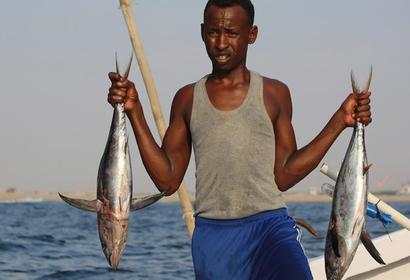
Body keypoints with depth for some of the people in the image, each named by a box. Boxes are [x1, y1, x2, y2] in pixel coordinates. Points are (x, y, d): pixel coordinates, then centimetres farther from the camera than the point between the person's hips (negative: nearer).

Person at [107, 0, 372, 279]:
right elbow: (167, 179, 8)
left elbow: (284, 176, 3)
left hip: (269, 227, -2)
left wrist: (340, 121, -2)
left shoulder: (274, 94, 7)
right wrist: (134, 111, 3)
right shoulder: (188, 99, 12)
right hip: (212, 236, 3)